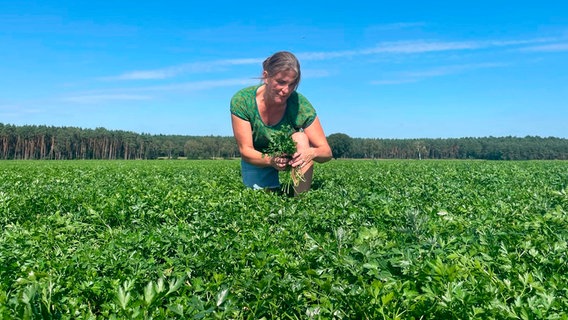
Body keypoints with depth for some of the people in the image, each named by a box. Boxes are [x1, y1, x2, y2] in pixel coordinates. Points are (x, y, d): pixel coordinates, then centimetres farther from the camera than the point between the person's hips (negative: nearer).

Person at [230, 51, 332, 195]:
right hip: (257, 163, 1)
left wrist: (312, 152, -46)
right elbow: (245, 150, -24)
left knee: (300, 137, -28)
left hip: (292, 157, 0)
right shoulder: (241, 101, -24)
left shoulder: (300, 105, -24)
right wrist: (271, 160, -46)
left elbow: (327, 152, -21)